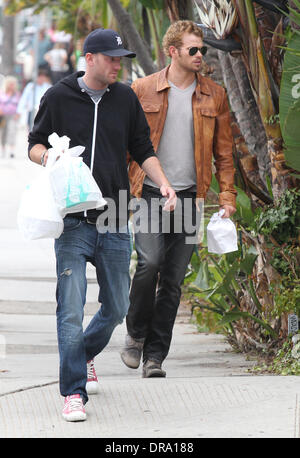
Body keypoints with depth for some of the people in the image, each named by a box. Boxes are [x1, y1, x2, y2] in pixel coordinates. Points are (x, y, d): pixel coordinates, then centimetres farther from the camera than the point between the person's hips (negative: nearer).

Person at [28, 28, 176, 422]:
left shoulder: (126, 99, 10)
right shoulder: (58, 97, 2)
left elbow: (142, 150, 16)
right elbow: (35, 143, 11)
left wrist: (163, 183, 0)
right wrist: (47, 156, -13)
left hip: (115, 223, 4)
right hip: (73, 222, -4)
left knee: (117, 307, 10)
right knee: (71, 308, -12)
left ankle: (86, 354, 40)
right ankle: (73, 393, -7)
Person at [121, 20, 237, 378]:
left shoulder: (214, 96, 8)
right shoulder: (143, 90, 2)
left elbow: (224, 151, 12)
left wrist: (227, 196, 3)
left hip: (189, 197, 2)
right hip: (149, 193, -2)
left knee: (173, 281, 2)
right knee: (150, 262, -19)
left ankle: (154, 356, 9)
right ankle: (136, 334, 4)